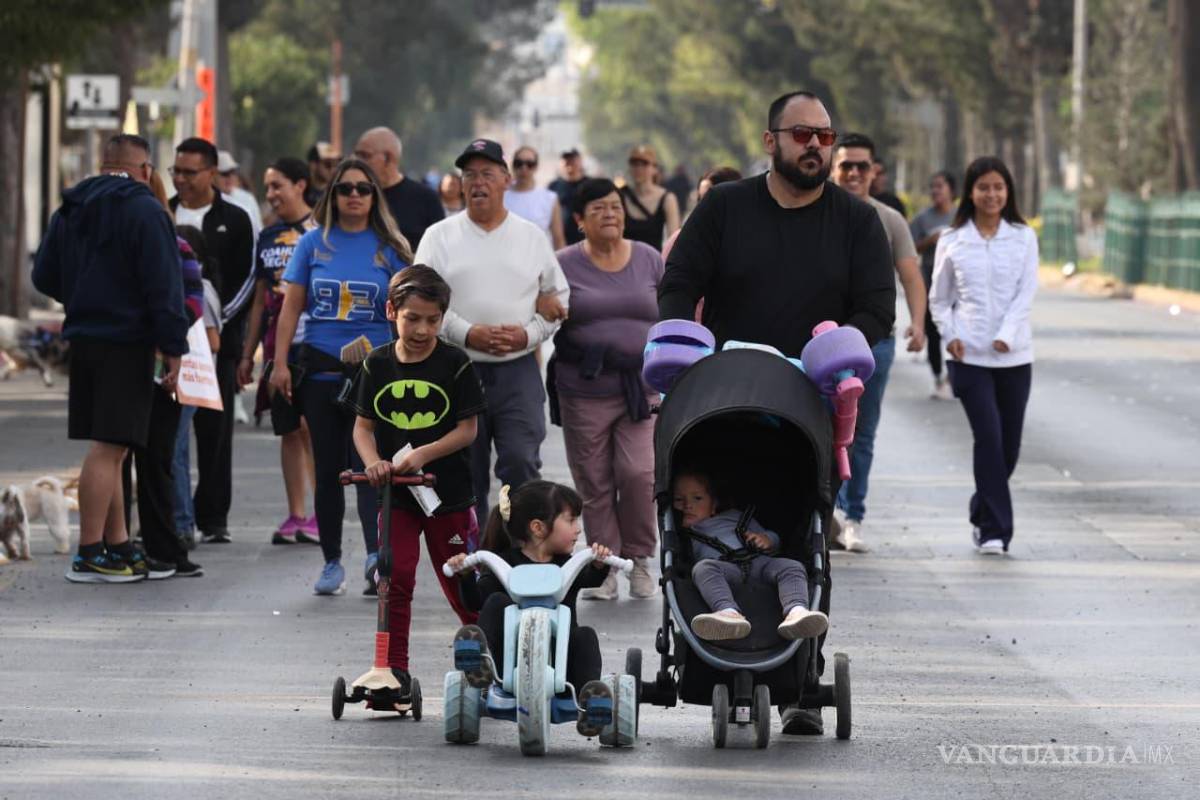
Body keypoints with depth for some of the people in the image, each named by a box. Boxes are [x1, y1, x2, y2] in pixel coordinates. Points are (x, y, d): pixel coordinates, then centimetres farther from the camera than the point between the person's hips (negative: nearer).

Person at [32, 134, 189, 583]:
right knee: (109, 447, -8)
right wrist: (173, 350, -14)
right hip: (127, 343, -8)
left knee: (108, 448, 15)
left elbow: (44, 276, 16)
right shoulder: (144, 211, -10)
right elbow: (163, 286, -15)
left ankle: (118, 546, 20)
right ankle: (89, 556, -10)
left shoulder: (70, 210, 13)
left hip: (83, 339, 8)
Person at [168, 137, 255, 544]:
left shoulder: (233, 220, 4)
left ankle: (213, 517, 4)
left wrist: (217, 321, -9)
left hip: (216, 340, -2)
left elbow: (246, 280, 2)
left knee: (214, 430, 0)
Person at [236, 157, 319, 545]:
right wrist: (248, 353, 18)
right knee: (288, 430, 7)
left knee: (311, 424, -12)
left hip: (313, 343, -6)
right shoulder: (268, 237, 15)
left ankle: (322, 512, -6)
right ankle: (296, 516, 11)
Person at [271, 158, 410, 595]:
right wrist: (280, 363, 0)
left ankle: (376, 555, -22)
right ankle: (332, 563, 15)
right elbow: (292, 306, 7)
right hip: (321, 371, 2)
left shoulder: (390, 248, 3)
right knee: (328, 469, 7)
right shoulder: (314, 243, 7)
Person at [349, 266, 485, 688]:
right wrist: (374, 462, -13)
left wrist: (423, 454, -20)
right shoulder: (377, 365, 1)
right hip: (396, 494, 2)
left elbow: (467, 430, -7)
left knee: (460, 582, 8)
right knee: (395, 578, -7)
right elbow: (363, 426, 6)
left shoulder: (455, 364, -7)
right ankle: (395, 669, -3)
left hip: (448, 491, -2)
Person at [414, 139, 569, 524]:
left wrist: (529, 335, -6)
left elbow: (558, 299, 12)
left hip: (518, 372, 0)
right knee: (467, 476, 4)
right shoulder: (440, 236, 6)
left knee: (521, 463, -12)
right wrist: (468, 334, -15)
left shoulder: (532, 236, 10)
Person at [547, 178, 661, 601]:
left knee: (639, 473, -12)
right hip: (585, 391, 0)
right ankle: (605, 566, 11)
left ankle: (640, 559, 5)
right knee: (594, 484, 2)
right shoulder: (563, 265, 2)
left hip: (642, 388, 0)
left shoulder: (649, 260, 9)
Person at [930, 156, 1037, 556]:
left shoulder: (1023, 238, 6)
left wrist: (1005, 335, -16)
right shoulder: (952, 241, 5)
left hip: (1014, 355, 2)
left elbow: (1026, 292, -2)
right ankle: (994, 529, -10)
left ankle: (982, 513, 29)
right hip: (969, 355, -2)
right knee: (989, 437, -13)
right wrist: (949, 335, -5)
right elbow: (939, 298, 12)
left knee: (1009, 443, 6)